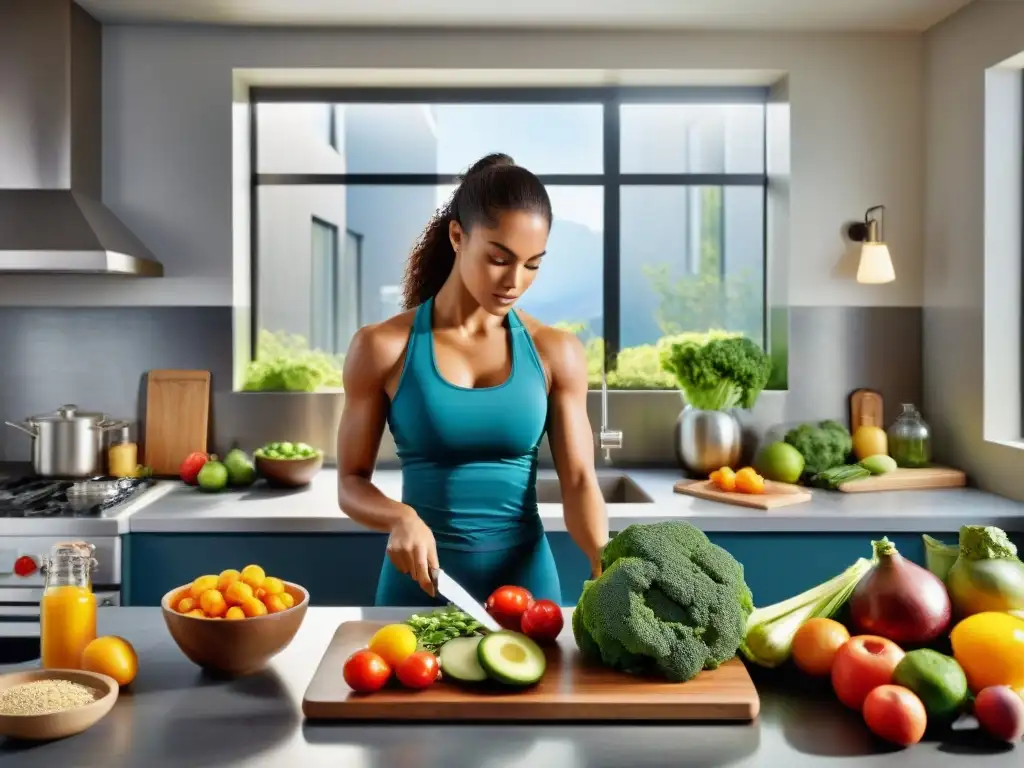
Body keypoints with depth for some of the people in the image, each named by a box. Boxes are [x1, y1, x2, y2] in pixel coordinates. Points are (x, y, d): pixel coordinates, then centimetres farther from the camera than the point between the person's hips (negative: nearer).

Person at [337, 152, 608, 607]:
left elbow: (578, 480, -6)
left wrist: (605, 561, -25)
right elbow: (351, 484, -3)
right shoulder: (382, 348, -7)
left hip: (526, 578, 1)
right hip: (421, 578, -1)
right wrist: (400, 519, -24)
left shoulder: (555, 353, -3)